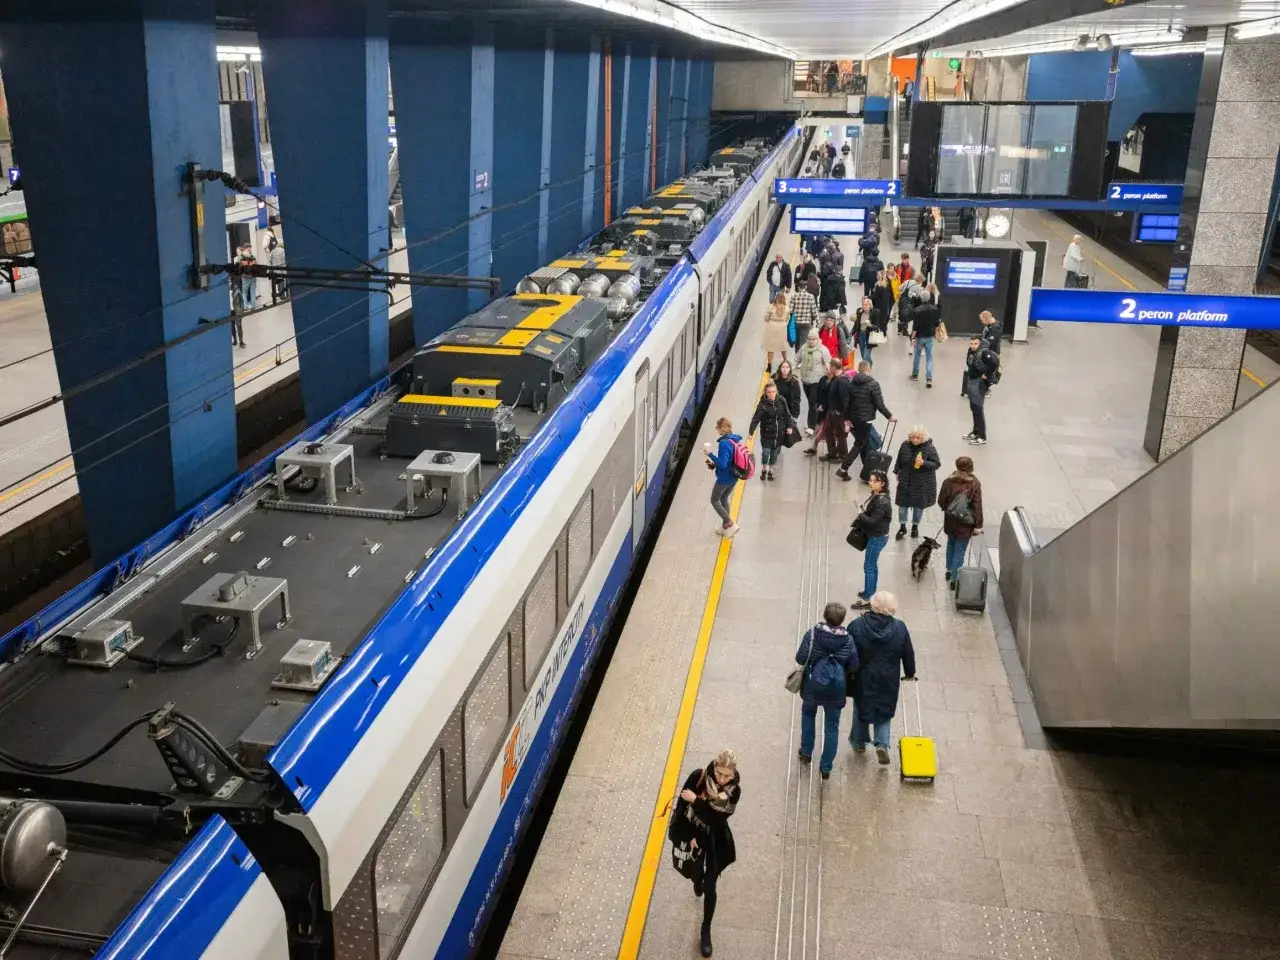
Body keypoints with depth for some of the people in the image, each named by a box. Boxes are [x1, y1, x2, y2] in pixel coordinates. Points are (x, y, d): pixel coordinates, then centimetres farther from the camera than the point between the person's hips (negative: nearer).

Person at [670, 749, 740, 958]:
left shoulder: (734, 790, -22)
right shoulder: (698, 777, -24)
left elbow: (717, 819, -26)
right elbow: (681, 805, -16)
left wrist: (696, 801, -34)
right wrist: (688, 836, -16)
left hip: (716, 841, -1)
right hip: (693, 834, 1)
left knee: (709, 887, 4)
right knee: (695, 873, 20)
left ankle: (706, 930, 25)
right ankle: (698, 877, 60)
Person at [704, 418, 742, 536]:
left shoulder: (724, 443, -26)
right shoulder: (736, 439, 2)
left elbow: (722, 464, -28)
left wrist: (710, 454, -26)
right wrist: (714, 463, 12)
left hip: (725, 478, -9)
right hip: (734, 477, 9)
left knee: (714, 501, 9)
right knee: (724, 499, 24)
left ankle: (730, 524, 5)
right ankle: (726, 526, 32)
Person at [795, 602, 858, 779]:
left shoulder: (812, 633, -17)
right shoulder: (847, 640, -12)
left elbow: (800, 659, -16)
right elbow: (853, 666, -6)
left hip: (813, 684, 0)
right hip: (836, 688, 0)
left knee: (808, 714, 29)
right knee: (832, 727, 14)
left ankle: (806, 753, 37)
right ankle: (826, 768, 19)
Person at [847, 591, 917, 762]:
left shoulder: (857, 626, -17)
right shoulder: (900, 628, -14)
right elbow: (908, 654, -2)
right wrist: (910, 673, 15)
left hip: (863, 679, 0)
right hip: (888, 681, 0)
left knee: (861, 708, 20)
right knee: (884, 710, 18)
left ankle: (859, 742, 36)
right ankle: (882, 744, 3)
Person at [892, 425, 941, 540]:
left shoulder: (930, 448, -16)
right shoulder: (905, 445, -6)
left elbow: (937, 464, -13)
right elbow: (899, 460, 9)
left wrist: (924, 463, -28)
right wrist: (896, 472, 15)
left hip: (922, 483, -2)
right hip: (905, 480, 3)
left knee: (919, 505, 11)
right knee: (903, 503, 8)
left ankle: (915, 527, 32)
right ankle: (902, 527, 24)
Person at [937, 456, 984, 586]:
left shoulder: (948, 482, -10)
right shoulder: (975, 484, -14)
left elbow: (941, 502, -3)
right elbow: (977, 506, -14)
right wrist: (978, 525, -7)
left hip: (950, 521, 3)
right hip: (965, 524, -3)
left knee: (951, 545, 25)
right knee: (960, 551, 5)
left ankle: (949, 571, 37)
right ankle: (954, 578, 7)